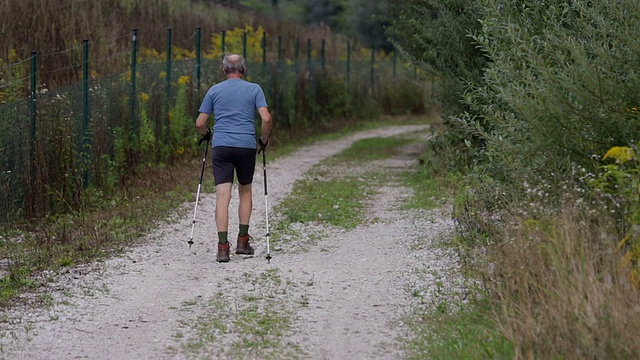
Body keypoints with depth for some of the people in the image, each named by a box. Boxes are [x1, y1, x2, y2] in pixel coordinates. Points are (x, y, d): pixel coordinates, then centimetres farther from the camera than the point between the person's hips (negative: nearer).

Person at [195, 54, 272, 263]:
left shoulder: (214, 90, 9)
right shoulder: (254, 89, 7)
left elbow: (200, 123, 9)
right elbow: (266, 118, -4)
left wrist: (208, 135, 29)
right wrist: (264, 140, 11)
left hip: (221, 146, 0)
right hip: (246, 146, 0)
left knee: (223, 196, -6)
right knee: (245, 192, 19)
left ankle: (223, 247, -14)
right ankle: (243, 241, 17)